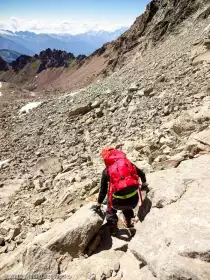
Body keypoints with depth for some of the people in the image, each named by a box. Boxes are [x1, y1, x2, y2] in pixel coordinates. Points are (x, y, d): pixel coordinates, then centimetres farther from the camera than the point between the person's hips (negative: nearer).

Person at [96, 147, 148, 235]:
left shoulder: (106, 171, 5)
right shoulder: (127, 163, 11)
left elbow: (103, 189, 10)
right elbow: (142, 174, 22)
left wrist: (99, 203, 25)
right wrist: (144, 184, 43)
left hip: (119, 202, -3)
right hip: (134, 199, 3)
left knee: (110, 208, 33)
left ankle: (113, 227, 26)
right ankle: (128, 223, 46)